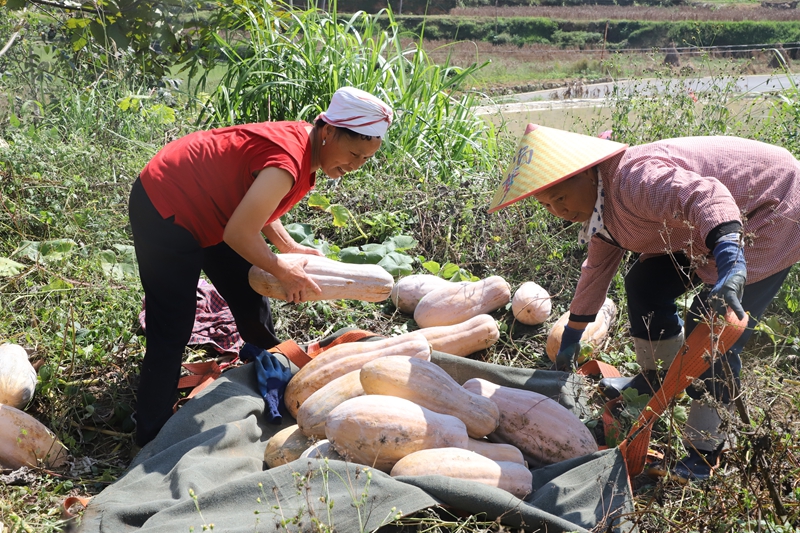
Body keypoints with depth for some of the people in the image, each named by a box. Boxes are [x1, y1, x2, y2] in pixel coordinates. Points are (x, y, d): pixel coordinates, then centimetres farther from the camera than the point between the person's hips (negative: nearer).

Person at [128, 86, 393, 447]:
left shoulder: (302, 146, -2)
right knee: (172, 332, -5)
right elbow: (239, 234, -34)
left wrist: (289, 248, -1)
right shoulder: (289, 160, -33)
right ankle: (152, 443, 8)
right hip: (164, 211, -10)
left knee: (252, 306, 18)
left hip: (206, 207, 10)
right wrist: (284, 272, -20)